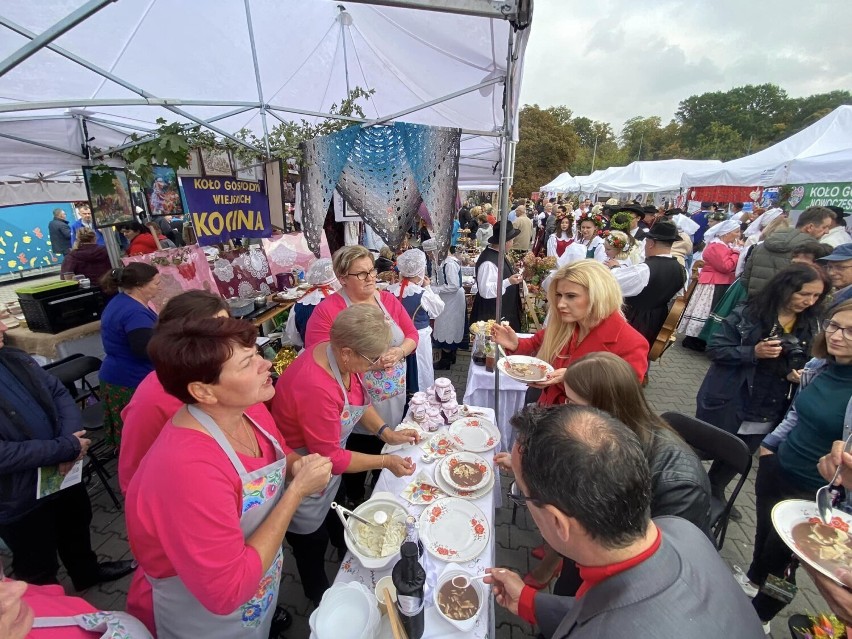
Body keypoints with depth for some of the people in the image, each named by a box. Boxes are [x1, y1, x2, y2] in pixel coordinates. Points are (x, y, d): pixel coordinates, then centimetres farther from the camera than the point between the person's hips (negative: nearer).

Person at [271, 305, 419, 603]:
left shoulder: (338, 354, -17)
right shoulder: (315, 387, -41)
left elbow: (360, 400, 2)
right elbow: (330, 457, -28)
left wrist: (387, 432, -8)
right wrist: (386, 461, -22)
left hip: (326, 461, 7)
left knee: (338, 525, 32)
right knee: (313, 542, 21)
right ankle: (321, 600, 52)